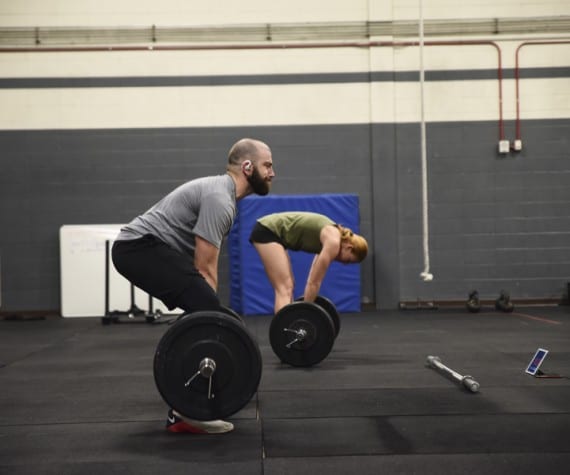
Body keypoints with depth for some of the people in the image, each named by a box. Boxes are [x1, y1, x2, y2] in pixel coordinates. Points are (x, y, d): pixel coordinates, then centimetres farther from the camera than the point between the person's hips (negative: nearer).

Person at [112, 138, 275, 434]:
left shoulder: (221, 194, 18)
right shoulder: (219, 199, -16)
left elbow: (205, 267, 23)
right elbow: (204, 269, -19)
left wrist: (209, 314, 23)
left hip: (140, 247, 12)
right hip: (139, 247, -12)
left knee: (203, 309, 15)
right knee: (205, 309, -21)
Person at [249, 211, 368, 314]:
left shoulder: (331, 238, 13)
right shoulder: (333, 242, -13)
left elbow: (313, 280, 18)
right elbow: (313, 283, -12)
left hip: (269, 230, 10)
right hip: (268, 231, -10)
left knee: (288, 287, 11)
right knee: (284, 289, -13)